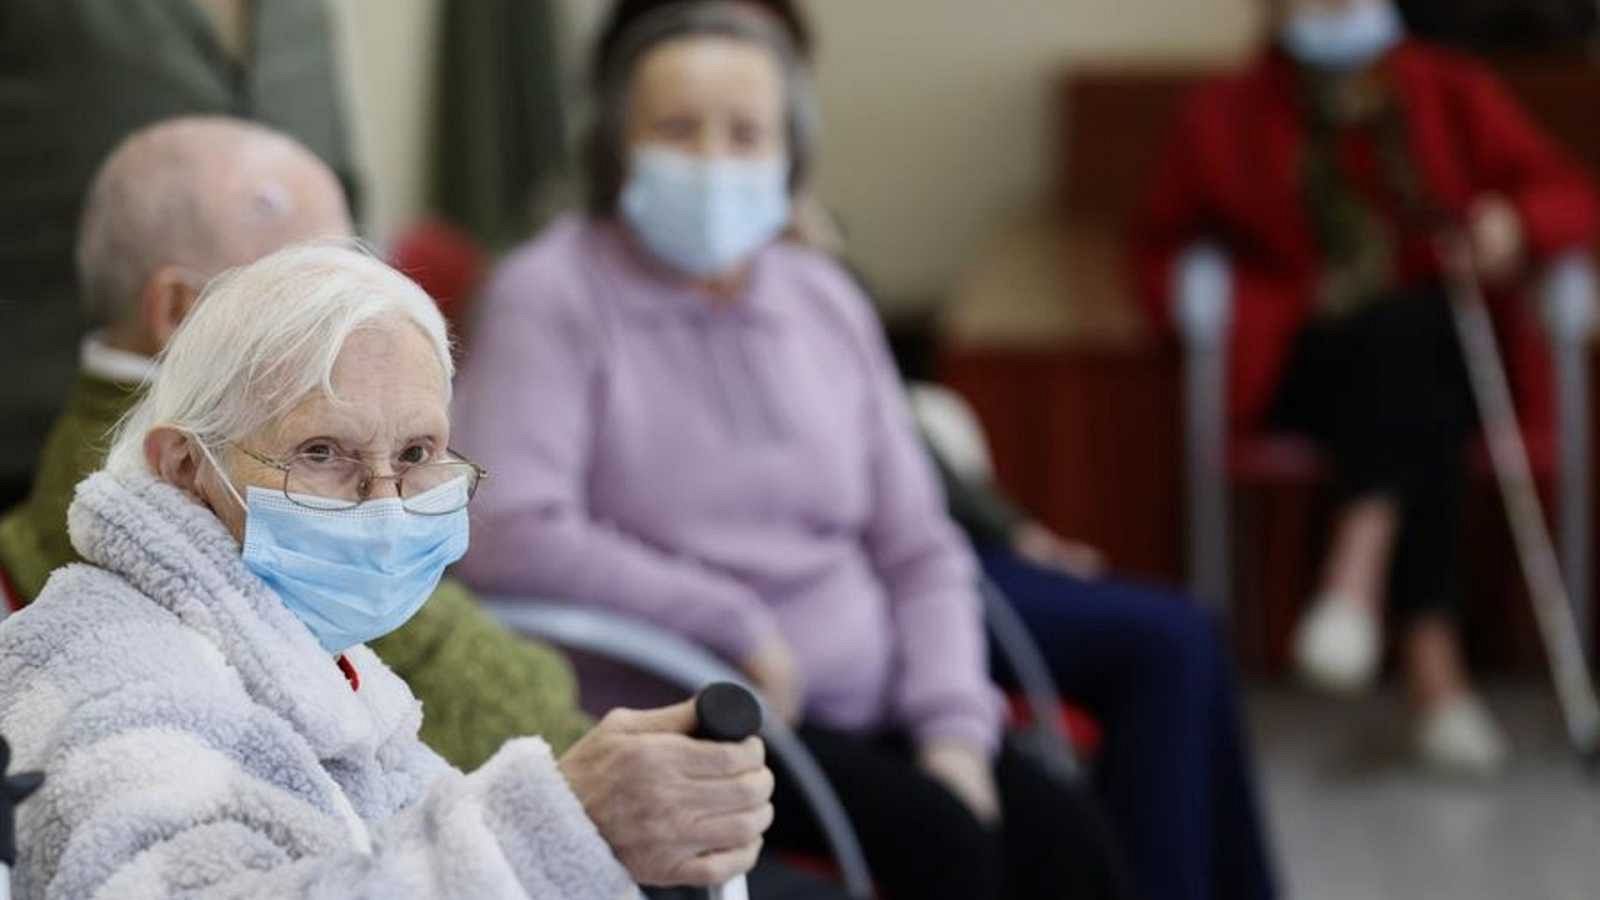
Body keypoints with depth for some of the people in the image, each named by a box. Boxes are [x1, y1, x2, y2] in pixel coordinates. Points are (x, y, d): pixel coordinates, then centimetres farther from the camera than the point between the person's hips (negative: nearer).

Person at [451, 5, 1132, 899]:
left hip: (864, 708, 6)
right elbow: (509, 536, -18)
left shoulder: (825, 298, 14)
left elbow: (918, 548, 14)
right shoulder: (553, 297, -5)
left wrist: (955, 731, -2)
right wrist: (735, 627, -13)